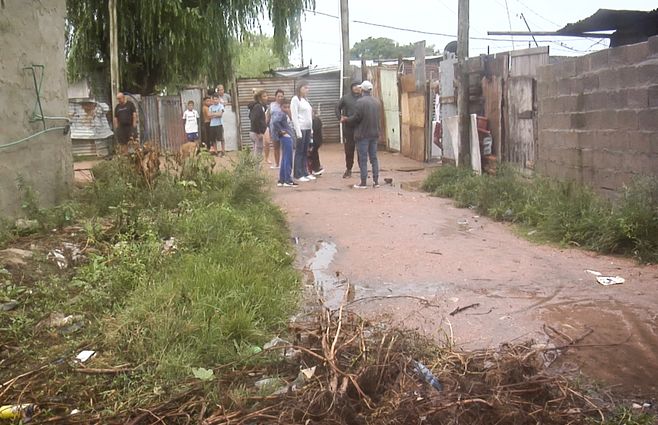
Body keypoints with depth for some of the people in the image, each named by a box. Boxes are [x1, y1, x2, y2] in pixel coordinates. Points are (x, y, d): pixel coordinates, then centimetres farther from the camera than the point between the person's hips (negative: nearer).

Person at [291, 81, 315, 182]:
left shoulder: (305, 100, 17)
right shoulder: (295, 99, -6)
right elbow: (294, 117, -12)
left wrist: (311, 129, 12)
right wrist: (298, 132, -17)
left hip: (308, 129, 7)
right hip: (301, 129, -7)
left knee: (305, 152, 9)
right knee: (299, 152, -3)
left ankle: (305, 173, 14)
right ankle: (298, 174, 1)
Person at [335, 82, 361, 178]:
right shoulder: (346, 97, 5)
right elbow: (337, 108, 15)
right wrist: (340, 118, 1)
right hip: (348, 128, 1)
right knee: (349, 149, 6)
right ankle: (348, 169, 16)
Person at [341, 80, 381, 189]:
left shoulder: (360, 102, -14)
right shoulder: (377, 102, 8)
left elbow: (356, 118, -14)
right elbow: (378, 117, 11)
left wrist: (345, 119, 3)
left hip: (363, 134, -6)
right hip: (374, 134, 6)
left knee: (363, 159, -1)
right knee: (374, 158, 11)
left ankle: (363, 183, 1)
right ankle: (376, 181, 12)